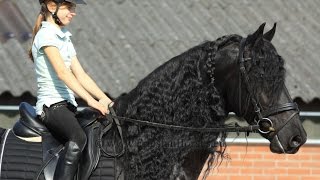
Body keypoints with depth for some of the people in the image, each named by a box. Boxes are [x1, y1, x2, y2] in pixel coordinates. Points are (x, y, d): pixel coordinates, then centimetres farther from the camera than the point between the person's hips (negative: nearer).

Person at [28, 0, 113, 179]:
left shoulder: (65, 37, 22)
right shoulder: (46, 35, -7)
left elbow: (81, 75, 18)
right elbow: (62, 72, -19)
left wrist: (106, 101, 6)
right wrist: (91, 100, -26)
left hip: (68, 106, 10)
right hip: (52, 105, -10)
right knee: (78, 138, -34)